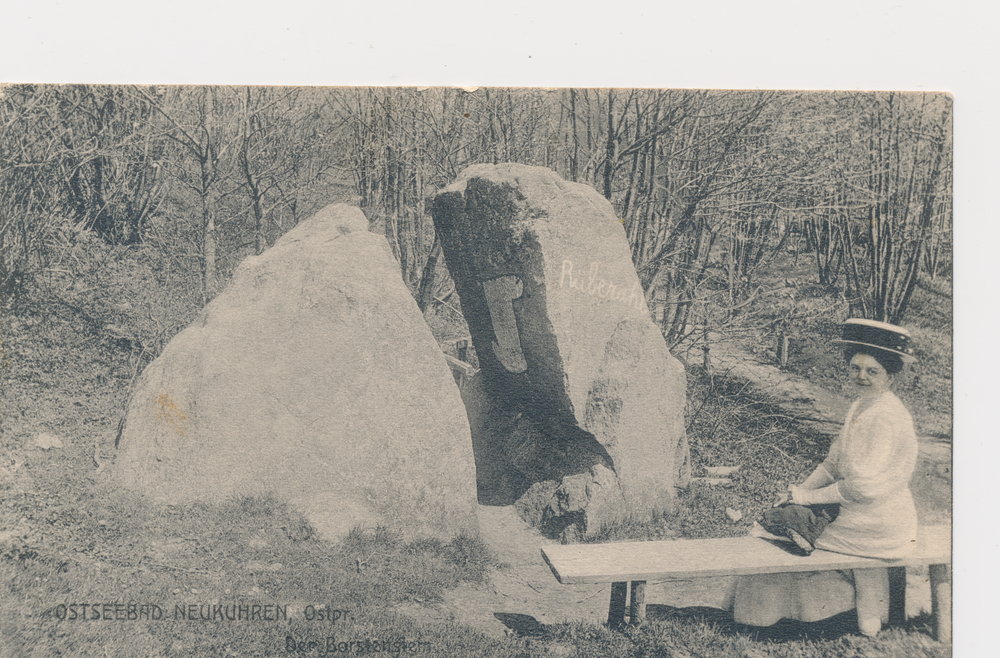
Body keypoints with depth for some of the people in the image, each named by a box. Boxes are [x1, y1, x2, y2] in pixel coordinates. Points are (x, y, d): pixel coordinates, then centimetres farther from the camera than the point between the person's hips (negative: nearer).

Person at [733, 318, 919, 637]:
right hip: (861, 511, 9)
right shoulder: (863, 406, 6)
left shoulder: (886, 419, -24)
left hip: (875, 525, -9)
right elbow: (834, 464, 11)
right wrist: (801, 491, -1)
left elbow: (863, 487, -26)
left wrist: (810, 497, -16)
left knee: (776, 527, 0)